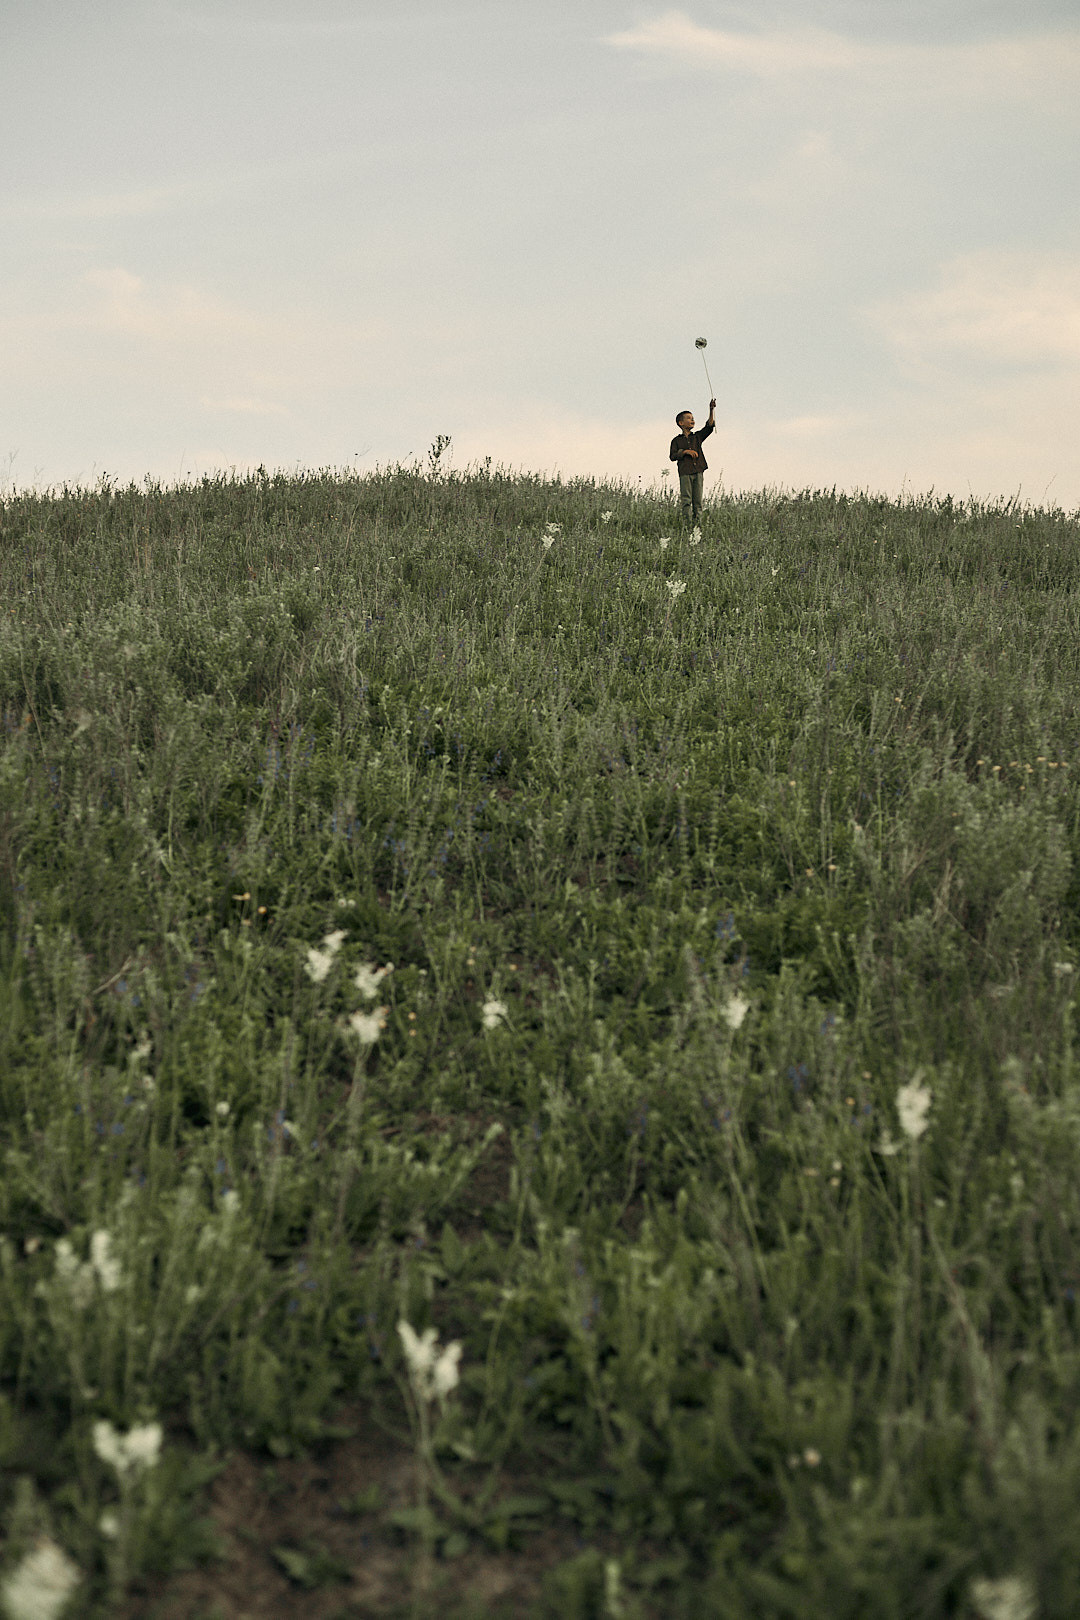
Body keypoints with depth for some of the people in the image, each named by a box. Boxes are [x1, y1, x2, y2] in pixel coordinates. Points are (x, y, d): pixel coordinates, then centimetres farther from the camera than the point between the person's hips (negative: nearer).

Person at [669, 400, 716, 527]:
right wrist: (685, 451, -12)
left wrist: (712, 410, -3)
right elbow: (672, 456, 1)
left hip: (698, 472, 3)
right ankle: (687, 526, -9)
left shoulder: (697, 437, 17)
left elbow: (710, 426, 7)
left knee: (698, 501, 0)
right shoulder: (676, 440, 10)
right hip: (685, 473, -3)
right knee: (687, 501, -7)